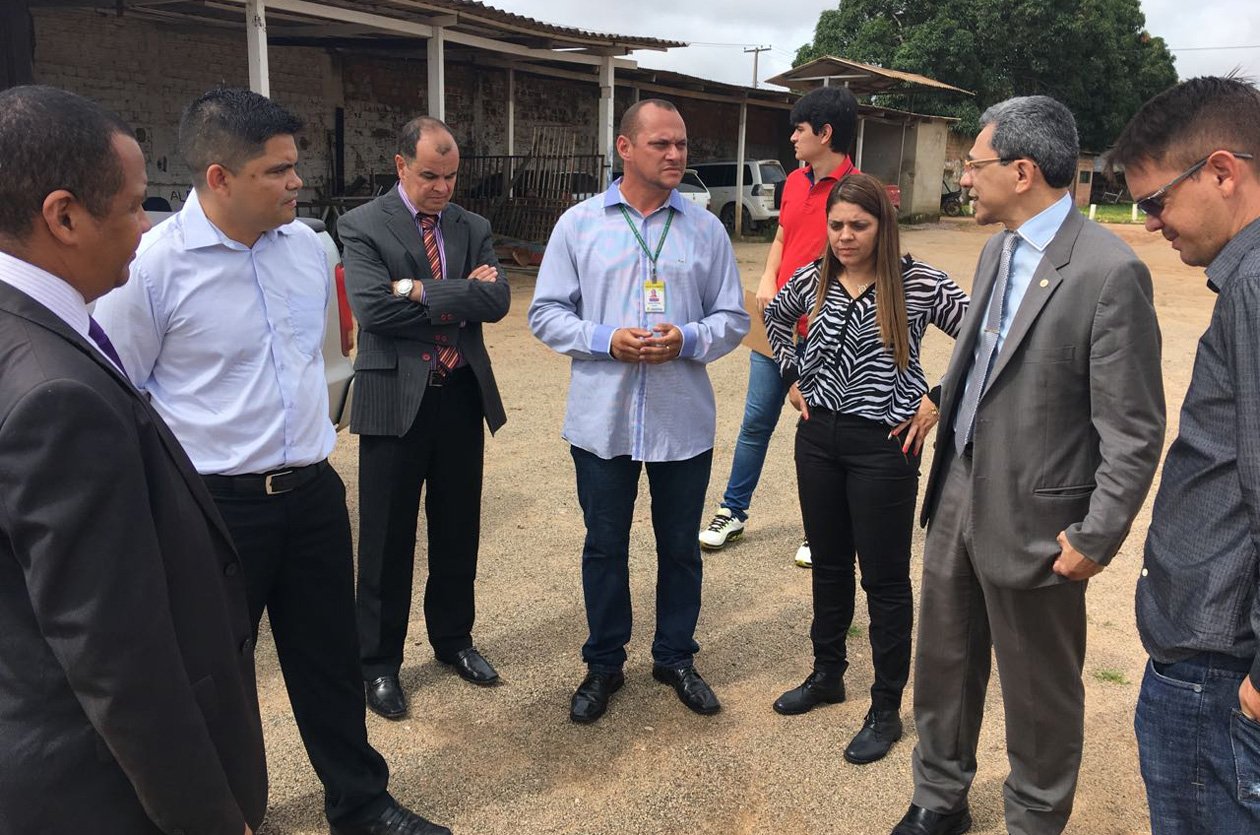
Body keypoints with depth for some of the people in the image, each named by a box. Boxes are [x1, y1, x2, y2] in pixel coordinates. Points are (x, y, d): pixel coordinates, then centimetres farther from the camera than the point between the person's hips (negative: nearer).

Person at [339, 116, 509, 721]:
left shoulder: (473, 228, 7)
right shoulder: (362, 227, -5)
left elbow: (497, 301, -8)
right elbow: (373, 310, -19)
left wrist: (423, 291, -16)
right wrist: (459, 295, -11)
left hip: (462, 398, 4)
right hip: (395, 399, -4)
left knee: (458, 531, 16)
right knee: (387, 540, 6)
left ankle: (453, 638, 36)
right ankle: (379, 661, 23)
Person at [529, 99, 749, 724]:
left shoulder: (706, 229, 3)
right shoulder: (579, 224, 0)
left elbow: (733, 318, 5)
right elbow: (545, 314, -1)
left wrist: (688, 339, -15)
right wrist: (606, 339, -16)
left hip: (684, 421, 1)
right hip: (603, 420, -1)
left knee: (680, 547, 14)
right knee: (605, 548, 13)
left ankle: (675, 657, 35)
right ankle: (604, 664, 32)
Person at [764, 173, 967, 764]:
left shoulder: (919, 284, -11)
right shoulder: (812, 280, 2)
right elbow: (775, 318, 22)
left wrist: (937, 400, -12)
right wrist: (793, 375, 11)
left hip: (883, 444, -4)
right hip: (818, 434, 5)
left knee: (885, 578, 5)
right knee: (828, 564, 18)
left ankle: (886, 711, 19)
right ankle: (826, 674, 36)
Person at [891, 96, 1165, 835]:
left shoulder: (1110, 272, -19)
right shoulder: (998, 250, 6)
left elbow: (1134, 429, -17)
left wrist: (1098, 538, -15)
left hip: (1034, 520, -7)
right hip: (959, 497, 8)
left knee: (1039, 693, 13)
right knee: (943, 665, 20)